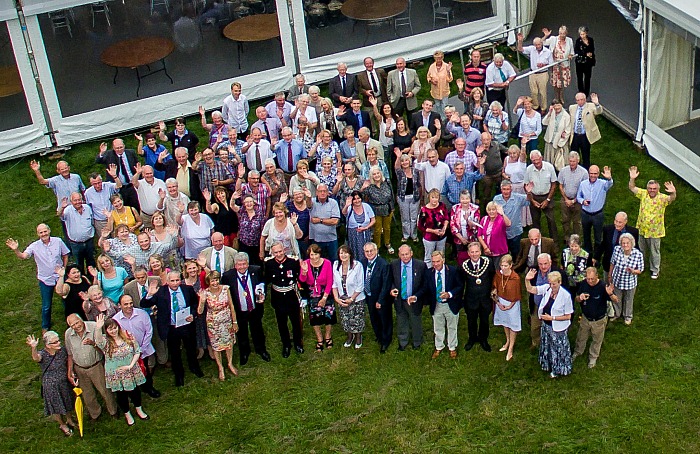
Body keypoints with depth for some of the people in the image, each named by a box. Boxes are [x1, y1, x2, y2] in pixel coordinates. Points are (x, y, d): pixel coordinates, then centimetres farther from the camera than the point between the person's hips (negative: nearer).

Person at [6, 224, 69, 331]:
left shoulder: (58, 241, -9)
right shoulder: (34, 246, -13)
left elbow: (65, 255, 3)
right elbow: (23, 256, -27)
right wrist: (16, 250, -46)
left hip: (60, 277, 1)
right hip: (45, 280, -1)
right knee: (46, 306, 10)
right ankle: (45, 327, 32)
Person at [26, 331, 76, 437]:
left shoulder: (62, 350, -12)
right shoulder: (43, 354, -26)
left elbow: (68, 362, 6)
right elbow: (36, 358, -51)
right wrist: (33, 348, -69)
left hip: (64, 383, 4)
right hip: (51, 386, -4)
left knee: (67, 402, 24)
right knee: (56, 405, 16)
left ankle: (69, 420, 51)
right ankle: (62, 425, 41)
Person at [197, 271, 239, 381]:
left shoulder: (225, 289, -15)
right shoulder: (205, 293, -19)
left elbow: (231, 306, -4)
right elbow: (200, 312, -19)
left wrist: (234, 322, 1)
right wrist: (202, 301, -37)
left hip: (227, 321, 1)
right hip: (213, 324, -1)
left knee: (229, 343, 17)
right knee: (216, 346, 14)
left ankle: (230, 364, 42)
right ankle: (220, 368, 35)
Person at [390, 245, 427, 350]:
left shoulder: (420, 265, -17)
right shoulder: (394, 265, -10)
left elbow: (425, 284, -12)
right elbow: (391, 280, 4)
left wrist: (416, 297, -23)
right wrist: (392, 289, -17)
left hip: (414, 300, -2)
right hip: (399, 300, 2)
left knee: (415, 322, 21)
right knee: (401, 322, 22)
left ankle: (417, 342, 46)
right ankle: (403, 342, 47)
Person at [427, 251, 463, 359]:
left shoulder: (453, 271, -17)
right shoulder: (429, 273, -8)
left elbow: (460, 286, -12)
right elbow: (427, 289, 5)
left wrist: (449, 294, -25)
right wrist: (430, 301, -6)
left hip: (451, 305, -2)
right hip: (436, 305, 2)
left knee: (452, 328, 16)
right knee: (438, 328, 18)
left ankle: (452, 348, 35)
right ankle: (439, 347, 37)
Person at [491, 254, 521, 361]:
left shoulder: (516, 278, -25)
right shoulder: (498, 274, -14)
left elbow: (517, 295, -14)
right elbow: (494, 289, -1)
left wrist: (510, 306, -12)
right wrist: (498, 303, -6)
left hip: (512, 303, -4)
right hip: (501, 301, 4)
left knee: (513, 325, 9)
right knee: (505, 323, 23)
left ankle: (510, 349, 19)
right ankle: (508, 341, 46)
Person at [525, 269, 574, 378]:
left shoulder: (566, 295, -24)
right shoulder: (547, 288, -11)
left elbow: (568, 316, -18)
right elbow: (530, 289, -8)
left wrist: (552, 317, -22)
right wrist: (527, 280, -28)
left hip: (557, 328, -5)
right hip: (546, 325, 5)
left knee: (557, 348, 15)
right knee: (547, 347, 24)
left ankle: (557, 370, 38)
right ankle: (549, 366, 48)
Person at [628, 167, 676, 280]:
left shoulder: (662, 198, -18)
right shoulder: (643, 194, -7)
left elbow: (671, 199, -37)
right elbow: (632, 188, -9)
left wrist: (673, 193, -61)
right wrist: (632, 178, -28)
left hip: (655, 231, -3)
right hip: (642, 229, 3)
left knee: (655, 252, 13)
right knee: (640, 250, 23)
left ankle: (655, 270, 32)